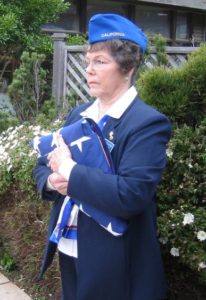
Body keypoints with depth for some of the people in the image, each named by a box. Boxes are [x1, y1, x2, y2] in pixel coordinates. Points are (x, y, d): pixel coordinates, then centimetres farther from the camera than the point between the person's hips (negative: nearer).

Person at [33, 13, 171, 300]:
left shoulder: (148, 123, -16)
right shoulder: (78, 115, 6)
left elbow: (130, 196, -27)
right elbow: (42, 167, 12)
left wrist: (69, 170, -22)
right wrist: (52, 180, -11)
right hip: (69, 251, 6)